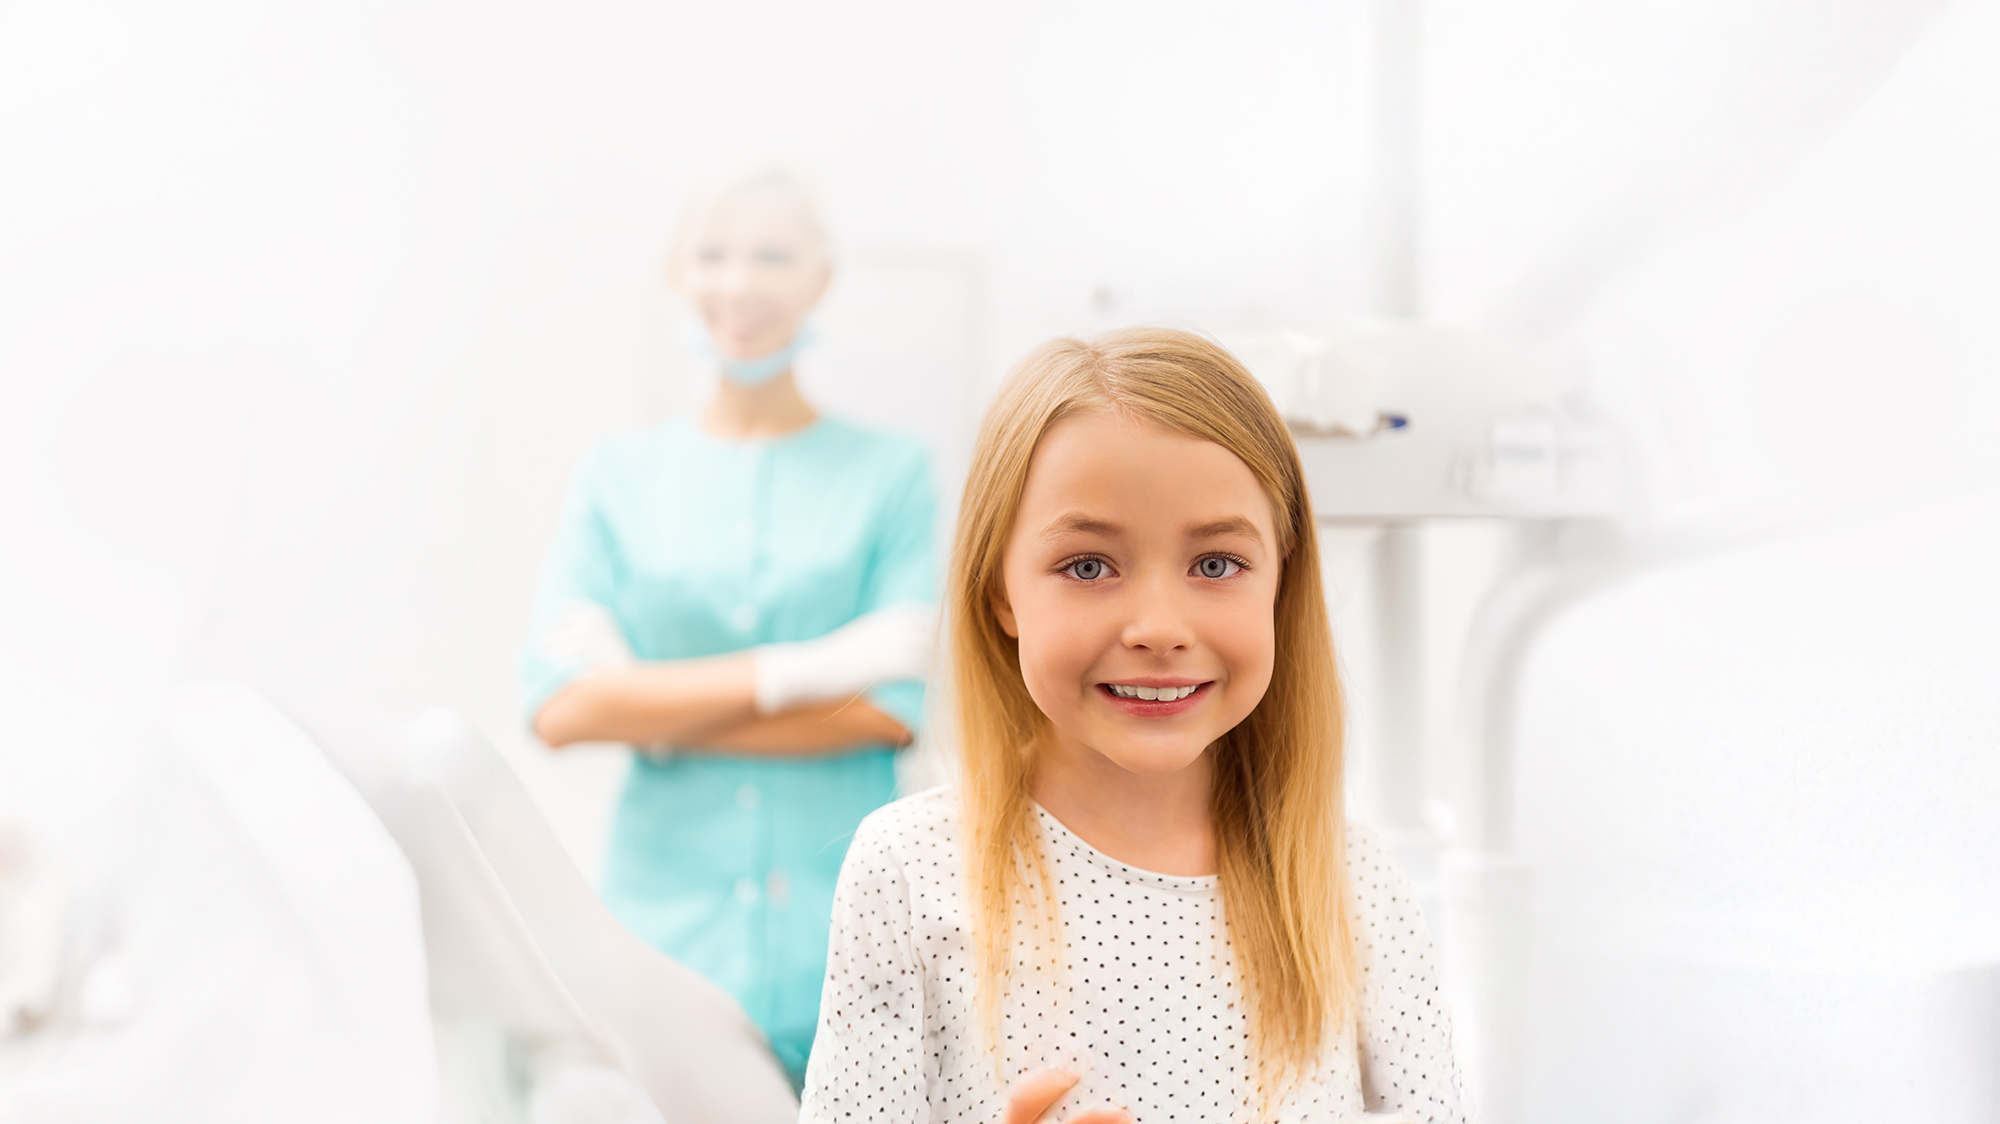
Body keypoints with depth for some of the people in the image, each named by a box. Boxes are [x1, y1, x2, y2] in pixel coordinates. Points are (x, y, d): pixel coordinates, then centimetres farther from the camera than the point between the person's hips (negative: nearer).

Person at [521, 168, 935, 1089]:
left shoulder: (889, 473, 4)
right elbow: (560, 704, -3)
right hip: (664, 933, 1)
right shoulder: (618, 478, 9)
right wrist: (802, 669, -9)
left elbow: (900, 704, -5)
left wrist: (662, 720, -5)